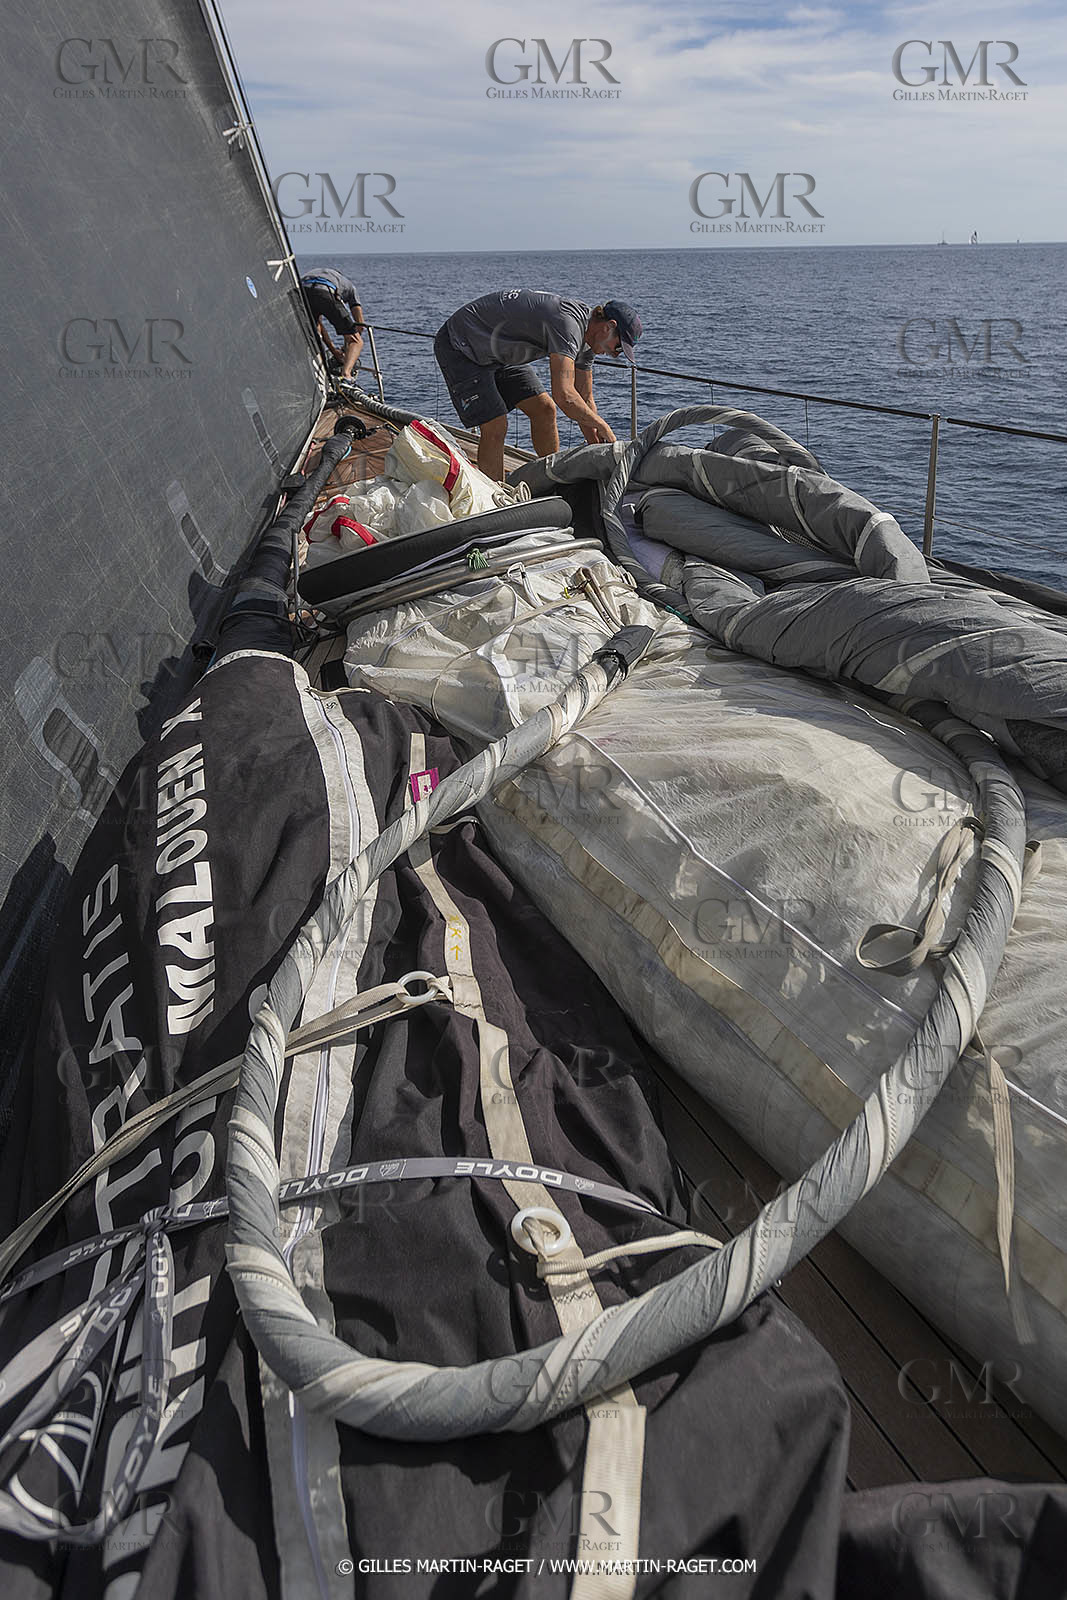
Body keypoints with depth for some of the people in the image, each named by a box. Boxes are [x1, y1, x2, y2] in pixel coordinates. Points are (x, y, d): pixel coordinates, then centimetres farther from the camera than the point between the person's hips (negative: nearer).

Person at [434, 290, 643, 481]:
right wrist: (603, 427, -27)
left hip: (496, 351, 9)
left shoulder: (585, 335, 0)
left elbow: (585, 400, 6)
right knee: (495, 427, -17)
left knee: (544, 409, 2)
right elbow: (564, 396, -41)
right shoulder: (567, 323, -31)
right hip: (459, 346, -9)